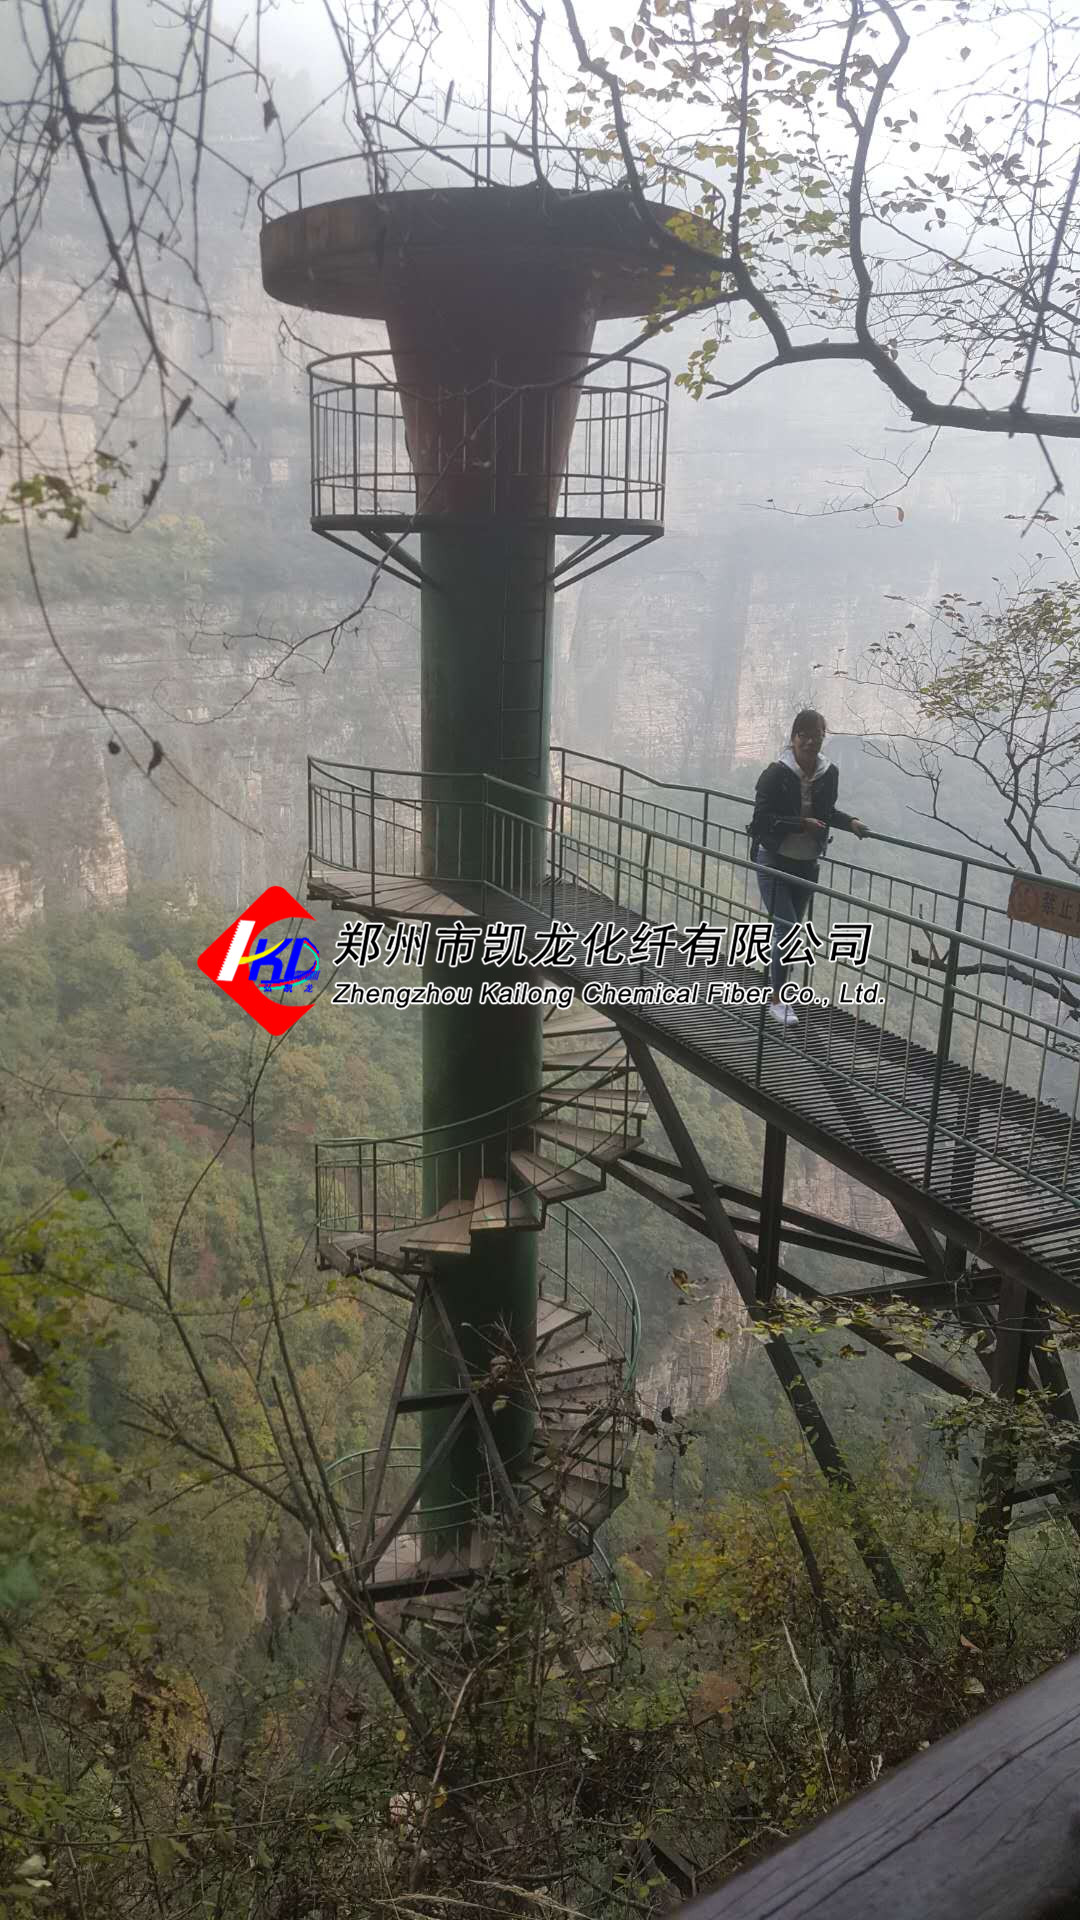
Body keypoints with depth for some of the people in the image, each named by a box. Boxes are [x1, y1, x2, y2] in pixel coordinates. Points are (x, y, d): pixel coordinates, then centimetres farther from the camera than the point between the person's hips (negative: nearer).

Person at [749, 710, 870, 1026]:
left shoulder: (829, 773, -1)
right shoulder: (776, 774, -17)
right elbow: (763, 818, -19)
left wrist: (850, 822, 1)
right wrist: (801, 824, -26)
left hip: (808, 864, 5)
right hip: (775, 862, -5)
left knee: (794, 928, 14)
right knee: (787, 929, -9)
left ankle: (775, 987, 32)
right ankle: (776, 999, 4)